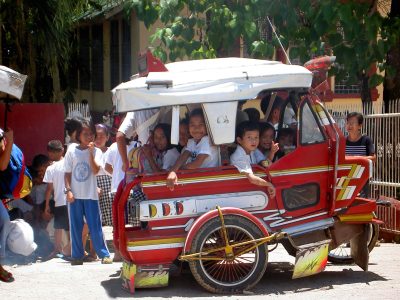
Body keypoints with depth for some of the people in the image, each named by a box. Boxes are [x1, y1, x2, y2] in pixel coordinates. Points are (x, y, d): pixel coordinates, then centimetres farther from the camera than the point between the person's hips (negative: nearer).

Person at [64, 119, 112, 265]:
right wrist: (68, 190, -4)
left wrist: (91, 153, -16)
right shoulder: (72, 151, 4)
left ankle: (104, 254, 4)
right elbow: (67, 173, 6)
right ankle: (77, 256, 12)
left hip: (91, 195, -1)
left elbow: (95, 170, -12)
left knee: (95, 226, -2)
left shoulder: (96, 151, 2)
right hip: (75, 195, 1)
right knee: (75, 227, 4)